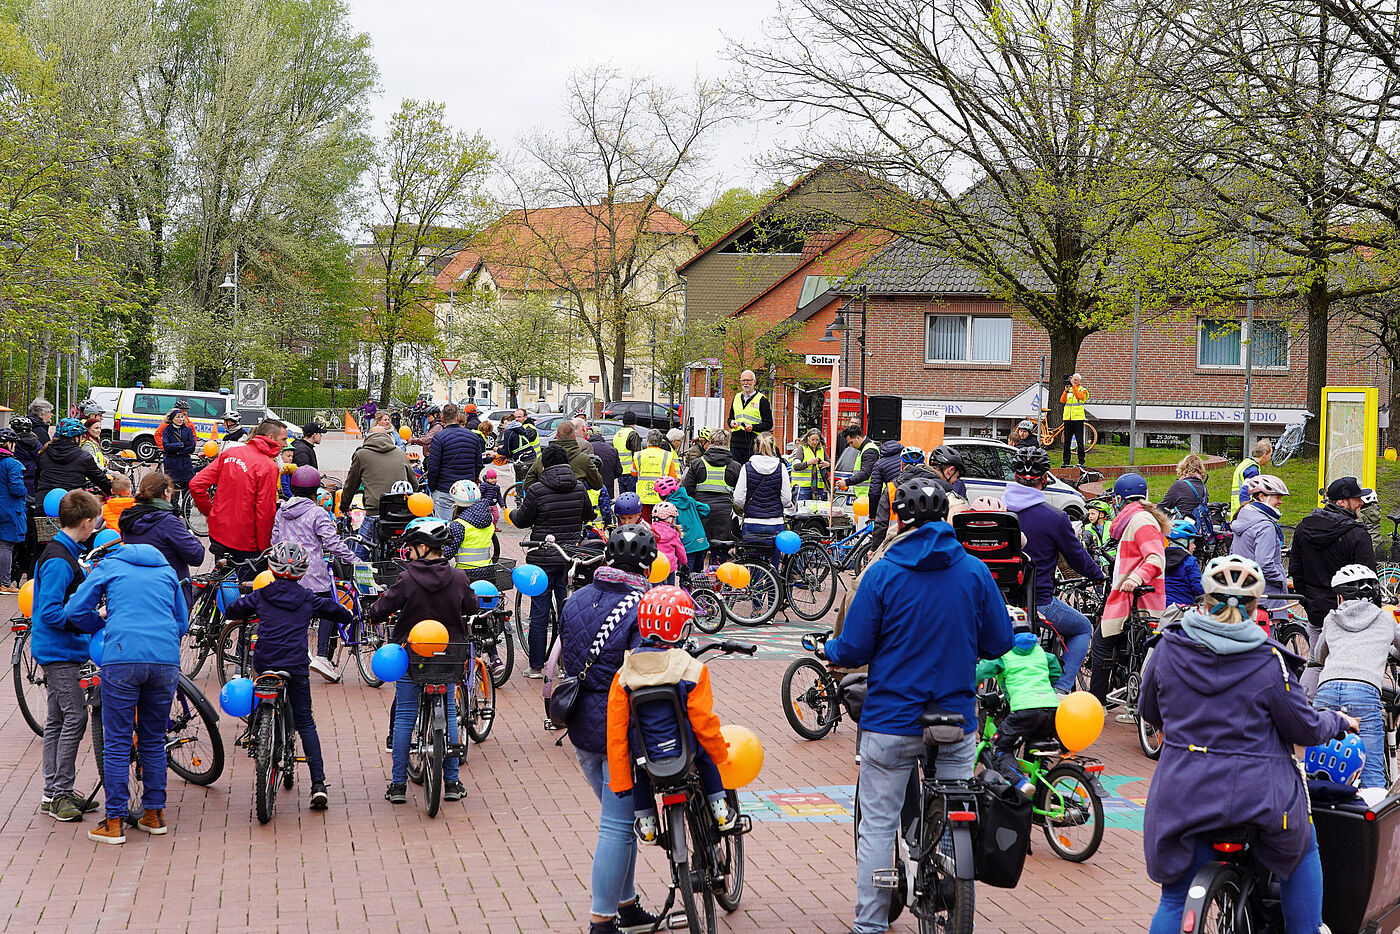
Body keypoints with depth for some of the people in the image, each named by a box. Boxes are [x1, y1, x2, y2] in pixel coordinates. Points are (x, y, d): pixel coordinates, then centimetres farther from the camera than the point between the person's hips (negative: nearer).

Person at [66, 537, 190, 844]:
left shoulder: (107, 568, 14)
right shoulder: (167, 571, 22)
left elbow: (75, 611, 9)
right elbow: (182, 622, 24)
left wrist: (102, 623, 27)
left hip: (123, 658, -3)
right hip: (167, 659, 3)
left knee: (117, 743, 1)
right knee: (154, 740, 15)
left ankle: (115, 822, 0)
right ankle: (154, 815, 20)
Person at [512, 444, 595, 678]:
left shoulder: (537, 490, -13)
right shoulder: (579, 489, 0)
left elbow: (522, 520, -5)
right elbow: (588, 516, 14)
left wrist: (512, 513, 18)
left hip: (542, 557, -3)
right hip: (571, 557, 3)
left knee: (539, 613, 4)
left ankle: (536, 667, 8)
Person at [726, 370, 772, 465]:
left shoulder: (761, 400, 0)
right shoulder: (736, 397, 17)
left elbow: (769, 424, -1)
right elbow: (730, 417, 28)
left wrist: (753, 427, -17)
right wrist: (731, 422, 4)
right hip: (736, 443, 5)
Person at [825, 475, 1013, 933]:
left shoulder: (882, 573, -10)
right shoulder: (975, 571, -3)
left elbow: (853, 651, -8)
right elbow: (999, 644, 3)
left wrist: (830, 650, 14)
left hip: (891, 722, -2)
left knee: (878, 826, 7)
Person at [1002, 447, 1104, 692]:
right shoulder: (1055, 518, -12)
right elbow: (1078, 559, 0)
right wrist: (1100, 575, 21)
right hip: (1039, 603, -5)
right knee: (1083, 629, 21)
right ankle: (1061, 689, 5)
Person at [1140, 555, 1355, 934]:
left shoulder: (1168, 647, -3)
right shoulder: (1267, 661, -12)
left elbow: (1148, 711, 12)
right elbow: (1305, 728, -3)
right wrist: (1337, 720, 19)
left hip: (1182, 797, 2)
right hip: (1259, 796, -1)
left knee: (1174, 899, 13)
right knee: (1303, 852, 29)